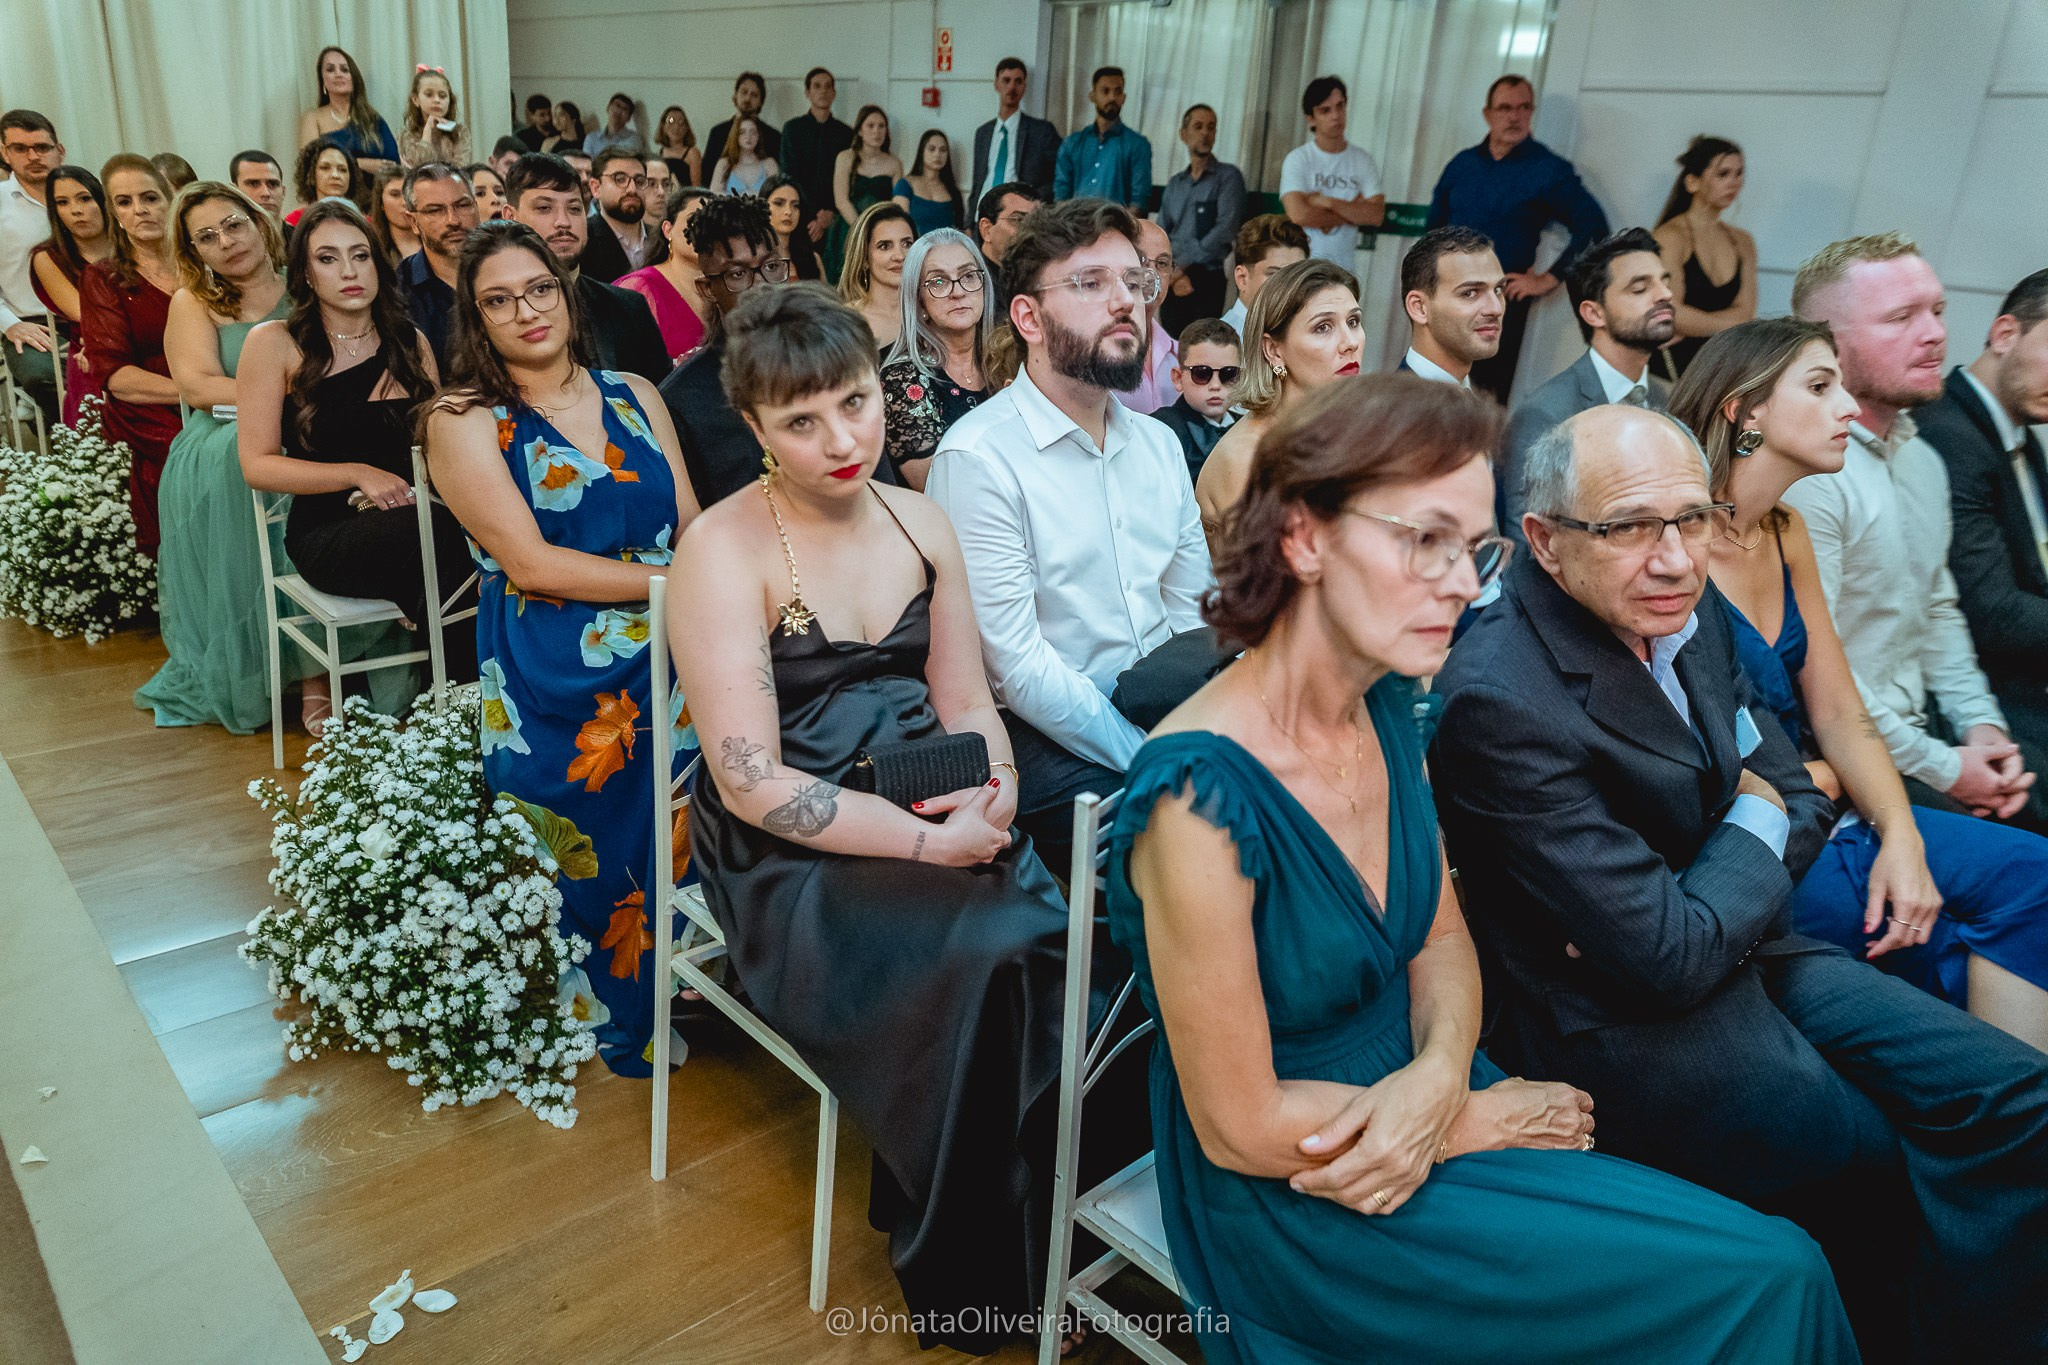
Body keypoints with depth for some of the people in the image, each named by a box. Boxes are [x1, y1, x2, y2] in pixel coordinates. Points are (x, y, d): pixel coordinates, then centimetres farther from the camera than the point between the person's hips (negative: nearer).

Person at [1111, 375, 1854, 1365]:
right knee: (1762, 1279, -6)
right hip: (1291, 1203, -6)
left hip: (1409, 1111, 7)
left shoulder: (1386, 705, -4)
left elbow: (1440, 940, 8)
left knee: (1780, 1258, 0)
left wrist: (1439, 1077, -13)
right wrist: (1487, 1116, -10)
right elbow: (1242, 1128, -20)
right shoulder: (1200, 793, -29)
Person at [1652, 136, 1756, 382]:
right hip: (1675, 357, -6)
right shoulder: (1671, 236, -4)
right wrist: (1728, 324, -1)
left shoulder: (1742, 242, 16)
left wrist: (1696, 324, -8)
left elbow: (1745, 312, 8)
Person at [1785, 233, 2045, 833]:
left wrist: (1982, 723, 5)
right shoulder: (1807, 473, -20)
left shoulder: (1924, 460, 13)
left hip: (1925, 721, 9)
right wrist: (1942, 768, -14)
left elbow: (1940, 612, 20)